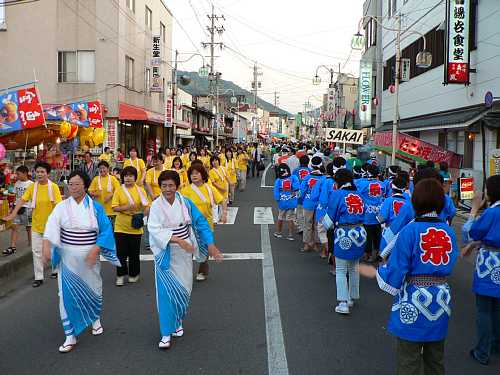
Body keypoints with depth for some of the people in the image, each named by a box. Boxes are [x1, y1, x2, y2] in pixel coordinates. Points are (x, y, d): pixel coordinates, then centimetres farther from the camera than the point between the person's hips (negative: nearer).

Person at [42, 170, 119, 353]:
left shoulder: (95, 207, -2)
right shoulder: (61, 207, -3)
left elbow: (106, 230, -5)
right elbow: (52, 227, -18)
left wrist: (95, 250, -17)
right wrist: (46, 246, -34)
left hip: (89, 256, 0)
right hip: (68, 257, 0)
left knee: (92, 288, 15)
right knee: (68, 293, -1)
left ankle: (95, 318, 45)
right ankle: (71, 336, 9)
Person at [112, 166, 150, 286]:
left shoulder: (140, 190, 1)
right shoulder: (119, 190, 0)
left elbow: (147, 206, -1)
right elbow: (114, 207, -5)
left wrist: (143, 215, -20)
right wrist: (126, 207, -21)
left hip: (135, 227, 0)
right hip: (121, 227, 0)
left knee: (134, 253, 8)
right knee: (121, 252, 2)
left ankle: (133, 274, 24)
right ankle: (120, 276, 15)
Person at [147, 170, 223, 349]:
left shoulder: (185, 202, -4)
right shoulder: (156, 206, -11)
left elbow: (200, 222, 0)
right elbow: (155, 230, -21)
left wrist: (210, 244, -7)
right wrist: (177, 240, -30)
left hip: (184, 253, 3)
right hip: (165, 254, -3)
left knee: (183, 288, 12)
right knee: (167, 291, -4)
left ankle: (178, 321, 37)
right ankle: (166, 333, 5)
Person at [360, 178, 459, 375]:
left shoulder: (410, 230, -16)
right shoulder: (449, 231, -1)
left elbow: (396, 271, -15)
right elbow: (449, 264, 9)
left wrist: (375, 272, 2)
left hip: (413, 302, -5)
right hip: (441, 299, 5)